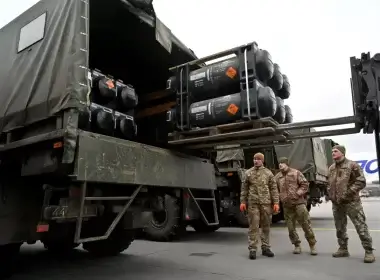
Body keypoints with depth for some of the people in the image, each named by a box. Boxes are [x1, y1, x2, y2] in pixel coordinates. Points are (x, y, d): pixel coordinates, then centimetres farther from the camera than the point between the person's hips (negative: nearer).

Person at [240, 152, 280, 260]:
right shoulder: (248, 173, 7)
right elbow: (244, 188, 7)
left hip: (266, 203, 1)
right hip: (253, 203, -1)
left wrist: (276, 203, -2)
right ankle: (252, 249, 5)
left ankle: (265, 248, 22)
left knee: (266, 226, 9)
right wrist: (242, 202, 0)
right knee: (253, 226, -1)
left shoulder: (268, 173, 7)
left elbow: (274, 189, 5)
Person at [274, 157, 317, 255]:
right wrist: (280, 197, -1)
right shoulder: (277, 177, 8)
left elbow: (305, 184, 0)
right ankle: (297, 245, 22)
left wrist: (298, 193, -11)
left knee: (306, 224, -1)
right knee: (291, 227, 6)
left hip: (299, 202, -3)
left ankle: (312, 245, 14)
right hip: (286, 205, 3)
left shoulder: (296, 173, 1)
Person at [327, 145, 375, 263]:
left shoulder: (352, 165, -7)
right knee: (340, 228, 12)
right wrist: (330, 194, 9)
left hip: (351, 202, -6)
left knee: (361, 226, -4)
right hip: (336, 203, 7)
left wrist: (348, 193, -18)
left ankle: (369, 251, 7)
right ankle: (343, 249, 23)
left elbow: (361, 182, -12)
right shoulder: (331, 168, 13)